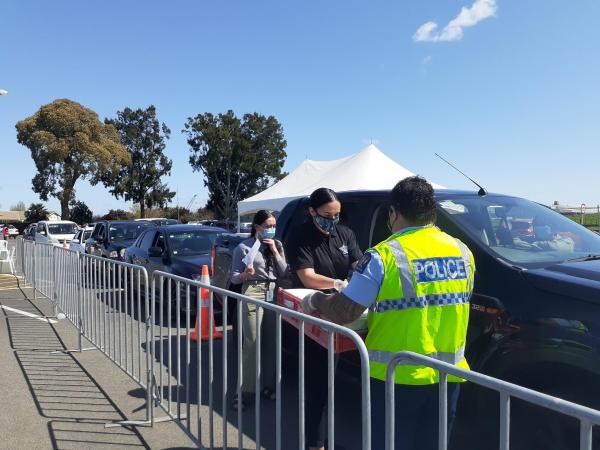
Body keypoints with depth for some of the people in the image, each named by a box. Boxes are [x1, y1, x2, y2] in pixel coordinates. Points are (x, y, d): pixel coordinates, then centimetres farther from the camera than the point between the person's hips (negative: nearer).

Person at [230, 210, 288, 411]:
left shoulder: (277, 245, 14)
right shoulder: (244, 247, 0)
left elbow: (284, 273, 6)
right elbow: (234, 277, 0)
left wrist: (275, 251, -2)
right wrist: (245, 274, -21)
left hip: (274, 294, 4)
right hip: (253, 293, -4)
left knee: (272, 342, 6)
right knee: (252, 343, -5)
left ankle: (268, 386, 19)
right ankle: (245, 391, 2)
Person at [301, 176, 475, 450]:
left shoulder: (384, 255, -16)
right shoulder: (462, 252, 1)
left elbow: (342, 314, -16)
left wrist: (314, 300, 4)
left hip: (398, 376, -5)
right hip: (449, 375, 6)